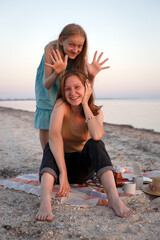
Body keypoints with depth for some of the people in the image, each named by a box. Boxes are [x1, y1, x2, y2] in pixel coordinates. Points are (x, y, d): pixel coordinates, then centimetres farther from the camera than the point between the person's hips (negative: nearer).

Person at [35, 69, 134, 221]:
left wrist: (85, 103, -24)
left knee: (95, 143, -28)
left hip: (83, 168, 2)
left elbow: (97, 135, -33)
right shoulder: (61, 105, -16)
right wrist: (63, 173, -43)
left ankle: (113, 198, -41)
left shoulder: (95, 112, -8)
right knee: (51, 147, -33)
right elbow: (54, 134, -35)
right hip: (60, 162, -1)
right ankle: (45, 200, -54)